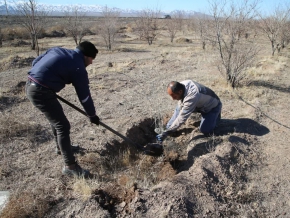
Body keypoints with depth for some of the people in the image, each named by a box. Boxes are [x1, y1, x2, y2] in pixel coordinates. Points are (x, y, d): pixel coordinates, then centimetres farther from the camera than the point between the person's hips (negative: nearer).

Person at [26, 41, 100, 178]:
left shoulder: (58, 50, 14)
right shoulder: (78, 67, -8)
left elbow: (35, 62, 18)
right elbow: (84, 95, -3)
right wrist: (92, 115, 9)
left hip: (31, 85, 10)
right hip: (41, 91, -10)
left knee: (56, 117, 25)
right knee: (63, 126, -4)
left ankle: (61, 147, 44)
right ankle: (70, 166, 2)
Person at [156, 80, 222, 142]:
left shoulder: (192, 96, -43)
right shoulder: (182, 85, -19)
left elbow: (182, 117, -40)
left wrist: (167, 132, -38)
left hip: (212, 106, -7)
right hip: (199, 103, 7)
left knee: (205, 130, -16)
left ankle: (215, 115, 9)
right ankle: (168, 127, 3)